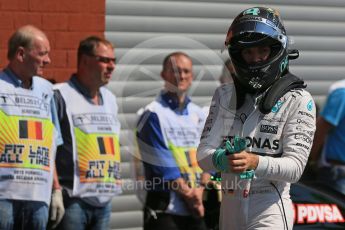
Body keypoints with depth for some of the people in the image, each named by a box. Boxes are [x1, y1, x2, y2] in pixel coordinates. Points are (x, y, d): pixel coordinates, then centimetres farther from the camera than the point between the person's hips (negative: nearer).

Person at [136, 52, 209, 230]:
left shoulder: (198, 115, 14)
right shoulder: (153, 114, -5)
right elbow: (162, 163, -11)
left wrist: (198, 192, -8)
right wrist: (188, 194, -10)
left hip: (196, 208, 6)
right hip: (164, 209, -6)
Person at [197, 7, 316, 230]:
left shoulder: (299, 101, -5)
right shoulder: (224, 95, 9)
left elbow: (295, 166, -13)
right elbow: (203, 154, 0)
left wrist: (255, 162, -33)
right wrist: (222, 159, -25)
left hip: (270, 209, -6)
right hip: (230, 206, 6)